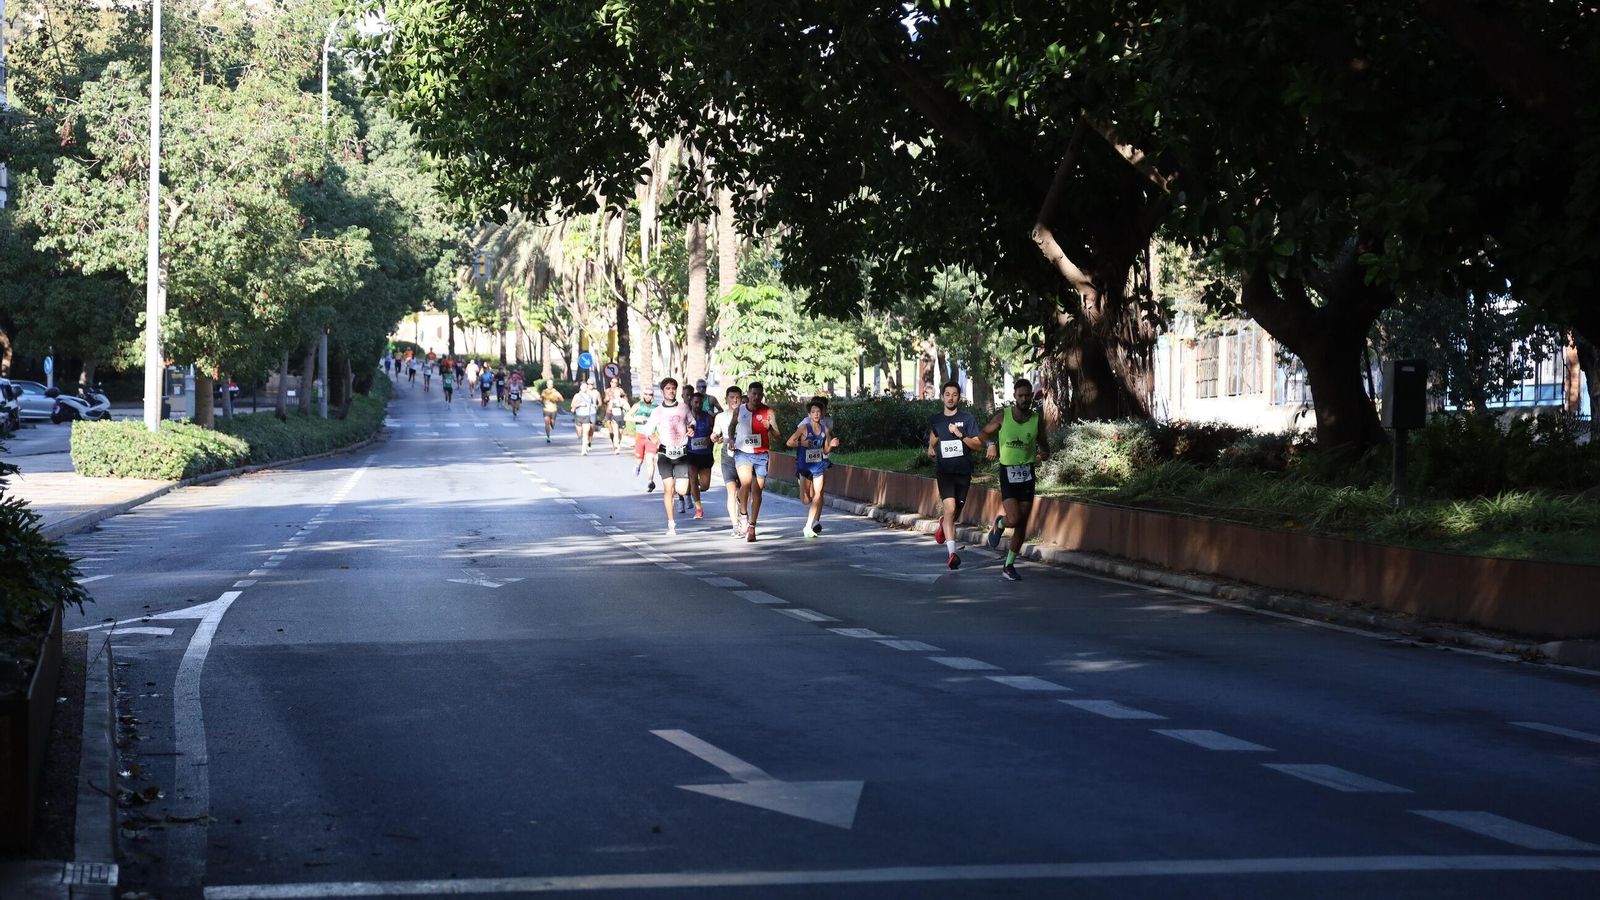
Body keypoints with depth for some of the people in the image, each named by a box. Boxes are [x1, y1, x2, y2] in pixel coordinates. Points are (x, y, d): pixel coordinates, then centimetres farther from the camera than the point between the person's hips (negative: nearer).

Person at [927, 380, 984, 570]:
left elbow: (979, 444, -4)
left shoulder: (967, 418, -1)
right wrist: (931, 448, 9)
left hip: (963, 471, 0)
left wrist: (961, 435, -17)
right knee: (950, 508, -18)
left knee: (956, 512, 11)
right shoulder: (935, 420, 7)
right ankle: (952, 553, -24)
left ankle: (943, 522, 49)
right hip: (944, 471, 0)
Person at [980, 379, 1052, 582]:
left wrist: (1044, 454, -13)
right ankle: (999, 523, 17)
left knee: (1022, 525, 4)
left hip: (1027, 473, 3)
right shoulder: (1003, 416, -3)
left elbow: (1045, 447, 10)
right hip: (1008, 472, -3)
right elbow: (985, 433, 12)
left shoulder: (1037, 420, 2)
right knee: (1014, 519, -19)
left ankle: (1009, 565, 17)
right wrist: (991, 445, -8)